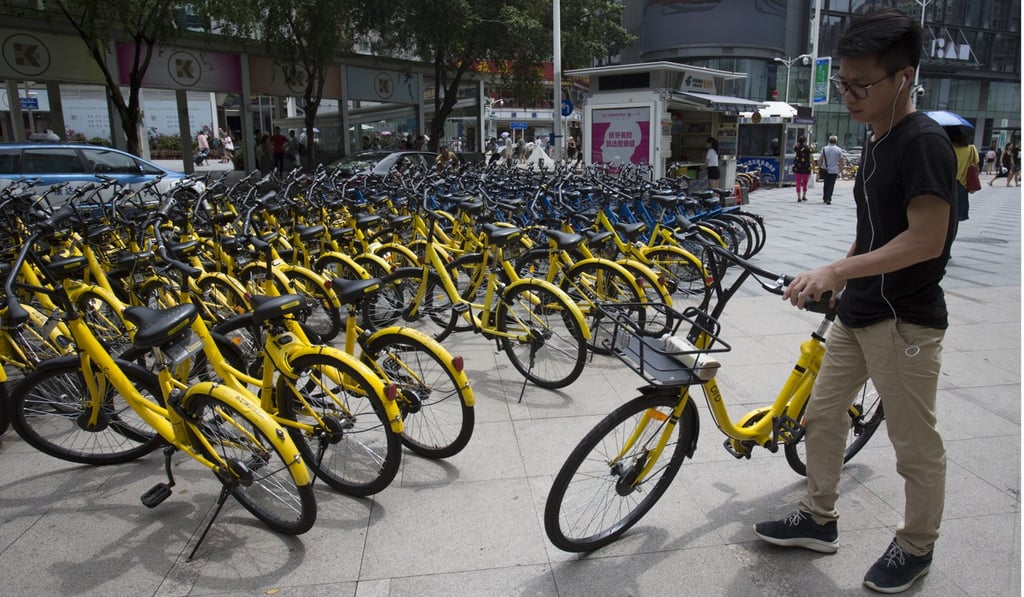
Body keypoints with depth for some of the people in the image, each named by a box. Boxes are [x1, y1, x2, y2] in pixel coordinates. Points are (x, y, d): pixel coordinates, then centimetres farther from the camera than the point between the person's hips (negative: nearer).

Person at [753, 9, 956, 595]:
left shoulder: (925, 141, -17)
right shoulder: (876, 143, 10)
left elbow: (925, 240, -24)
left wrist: (834, 270, -25)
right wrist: (841, 277, 16)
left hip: (905, 321, -9)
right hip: (858, 312, 9)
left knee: (916, 444, 7)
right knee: (822, 412, 15)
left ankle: (917, 548, 28)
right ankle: (819, 519, 32)